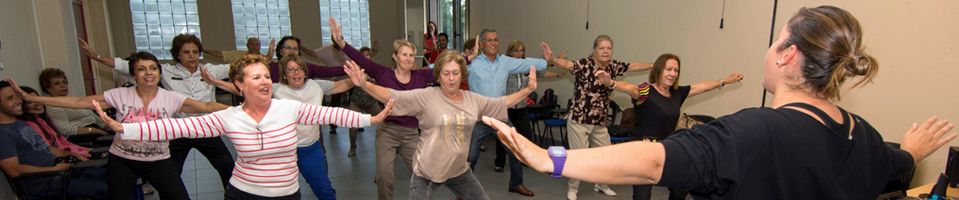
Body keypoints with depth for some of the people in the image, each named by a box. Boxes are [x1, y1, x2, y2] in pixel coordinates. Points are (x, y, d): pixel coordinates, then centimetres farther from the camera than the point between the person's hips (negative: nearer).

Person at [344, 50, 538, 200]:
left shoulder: (473, 100, 0)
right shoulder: (426, 97, -15)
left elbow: (502, 103, 11)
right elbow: (391, 96, -22)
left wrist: (528, 90, 7)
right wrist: (364, 85, -36)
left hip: (460, 171, 5)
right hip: (427, 173, -5)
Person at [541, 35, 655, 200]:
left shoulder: (613, 66, 5)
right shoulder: (585, 65, -14)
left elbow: (634, 66, 19)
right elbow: (567, 64, -32)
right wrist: (553, 60, -52)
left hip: (600, 121, 6)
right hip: (579, 119, -6)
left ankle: (601, 186, 41)